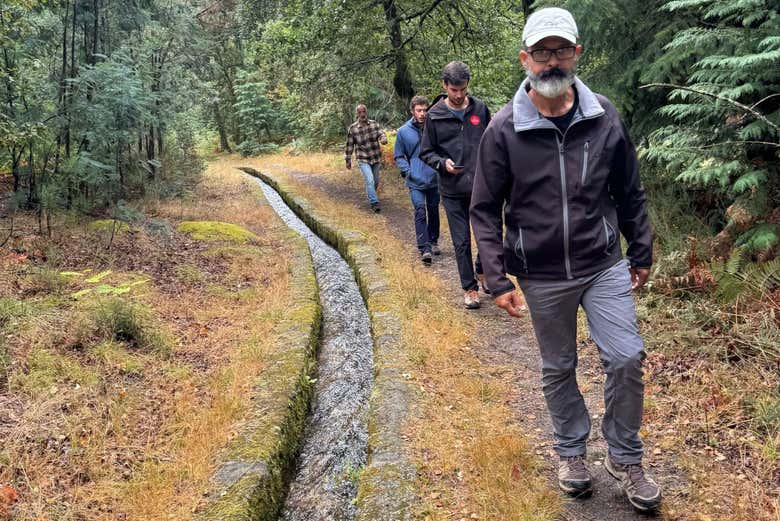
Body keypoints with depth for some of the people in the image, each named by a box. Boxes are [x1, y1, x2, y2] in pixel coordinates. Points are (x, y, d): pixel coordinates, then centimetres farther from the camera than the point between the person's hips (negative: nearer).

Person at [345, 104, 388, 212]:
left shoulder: (374, 124, -1)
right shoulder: (352, 128, -8)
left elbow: (381, 134, -9)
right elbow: (349, 145, -2)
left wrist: (383, 139, -34)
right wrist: (348, 161, 2)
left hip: (376, 158, 4)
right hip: (363, 160, -4)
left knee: (376, 181, 16)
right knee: (370, 180, -19)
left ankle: (370, 195, 43)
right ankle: (374, 203, -12)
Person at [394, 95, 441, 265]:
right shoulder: (403, 132, -1)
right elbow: (399, 157, 7)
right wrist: (407, 172, -6)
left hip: (434, 179, 1)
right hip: (415, 182, -1)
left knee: (433, 211, 14)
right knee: (420, 212, -12)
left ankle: (433, 242, 32)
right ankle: (424, 249, -13)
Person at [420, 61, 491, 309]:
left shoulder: (480, 109, 3)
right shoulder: (435, 115, -1)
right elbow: (425, 151, 4)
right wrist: (442, 163, -14)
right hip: (452, 190, -1)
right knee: (462, 241, 6)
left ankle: (482, 271, 33)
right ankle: (469, 288, 19)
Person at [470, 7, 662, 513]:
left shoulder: (605, 117, -3)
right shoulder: (504, 130, -10)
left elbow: (629, 192, 7)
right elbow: (485, 210, -5)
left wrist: (641, 252, 10)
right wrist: (498, 278, -9)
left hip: (605, 266, 2)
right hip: (543, 277, -1)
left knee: (626, 358, -1)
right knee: (558, 370, 13)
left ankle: (625, 457, 22)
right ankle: (572, 452, 35)